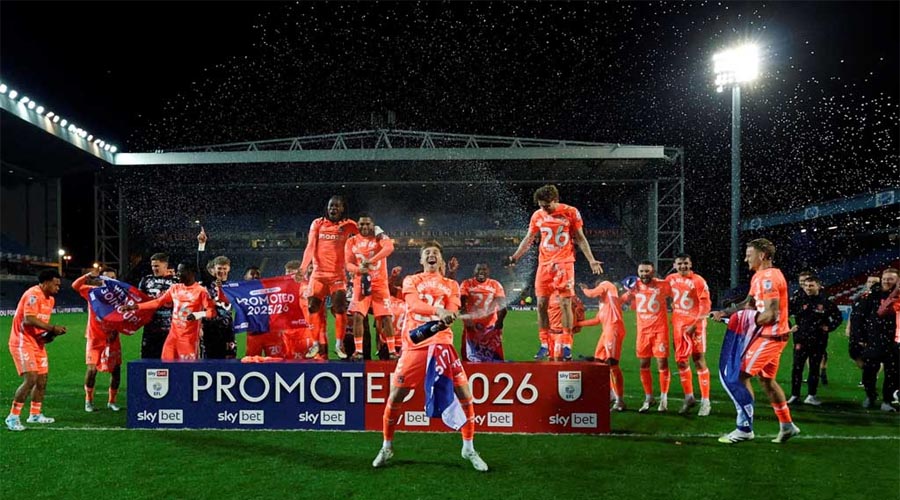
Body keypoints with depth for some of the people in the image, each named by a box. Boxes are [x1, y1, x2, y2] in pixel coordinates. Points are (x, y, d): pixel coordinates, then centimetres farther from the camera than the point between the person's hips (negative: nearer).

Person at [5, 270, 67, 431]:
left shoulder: (50, 299, 12)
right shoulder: (33, 295, -18)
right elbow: (28, 320, -27)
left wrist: (49, 334, 0)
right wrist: (52, 328, -24)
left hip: (38, 343, 10)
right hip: (22, 342, -9)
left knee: (42, 379, 12)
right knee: (30, 379, -16)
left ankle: (35, 414, 26)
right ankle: (12, 417, -4)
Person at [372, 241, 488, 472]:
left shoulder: (451, 285, 14)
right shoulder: (411, 281, 9)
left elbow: (452, 312, -3)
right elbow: (414, 305, -12)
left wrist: (446, 318, -28)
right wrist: (438, 311, -31)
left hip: (441, 344, 1)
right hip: (414, 345, -1)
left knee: (465, 394, -7)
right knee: (395, 398, 0)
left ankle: (469, 448, 11)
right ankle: (387, 447, 22)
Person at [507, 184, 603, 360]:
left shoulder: (571, 212, -3)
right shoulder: (537, 216, 6)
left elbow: (580, 239, 3)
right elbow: (528, 239, 16)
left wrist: (591, 260, -3)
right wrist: (514, 257, 13)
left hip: (564, 262, -3)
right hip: (544, 263, 3)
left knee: (566, 303, -6)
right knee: (541, 304, 0)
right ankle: (544, 345, 8)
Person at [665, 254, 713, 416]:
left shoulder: (698, 281, -11)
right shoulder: (670, 279, 5)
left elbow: (705, 305, -13)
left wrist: (695, 324, -17)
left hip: (695, 324, -5)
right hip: (678, 324, 5)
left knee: (699, 361, -3)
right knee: (681, 361, 10)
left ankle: (705, 401, 5)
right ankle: (689, 397, 25)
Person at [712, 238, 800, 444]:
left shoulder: (768, 278, -19)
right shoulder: (759, 276, 12)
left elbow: (771, 314, -23)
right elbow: (749, 302, 19)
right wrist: (725, 312, 7)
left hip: (770, 336, -10)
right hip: (770, 335, 10)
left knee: (742, 375, -8)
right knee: (766, 379, 19)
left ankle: (745, 429, -2)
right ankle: (787, 426, 30)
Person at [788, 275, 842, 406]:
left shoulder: (826, 302, -1)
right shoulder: (799, 301, 0)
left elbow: (838, 317, 9)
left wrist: (829, 327, -1)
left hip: (818, 341, 0)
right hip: (801, 339, 0)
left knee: (814, 368, 8)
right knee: (797, 367, -2)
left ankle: (812, 395, 18)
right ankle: (794, 395, 5)